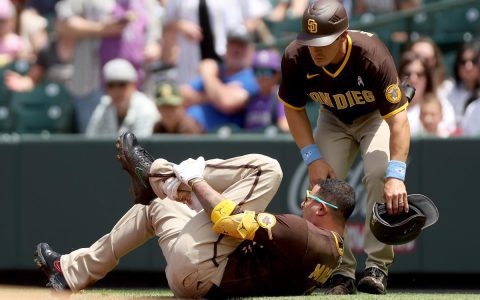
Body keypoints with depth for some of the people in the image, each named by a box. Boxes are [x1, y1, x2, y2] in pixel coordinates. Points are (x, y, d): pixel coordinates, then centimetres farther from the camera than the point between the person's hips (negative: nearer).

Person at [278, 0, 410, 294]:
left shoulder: (373, 55, -40)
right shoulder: (296, 58, -29)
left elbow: (398, 118, -41)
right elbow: (294, 109, -10)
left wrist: (396, 175, -51)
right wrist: (313, 158, -22)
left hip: (377, 116, -3)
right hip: (333, 120, 3)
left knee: (379, 173, -26)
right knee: (323, 182, -12)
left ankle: (378, 264, -15)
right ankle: (342, 271, -3)